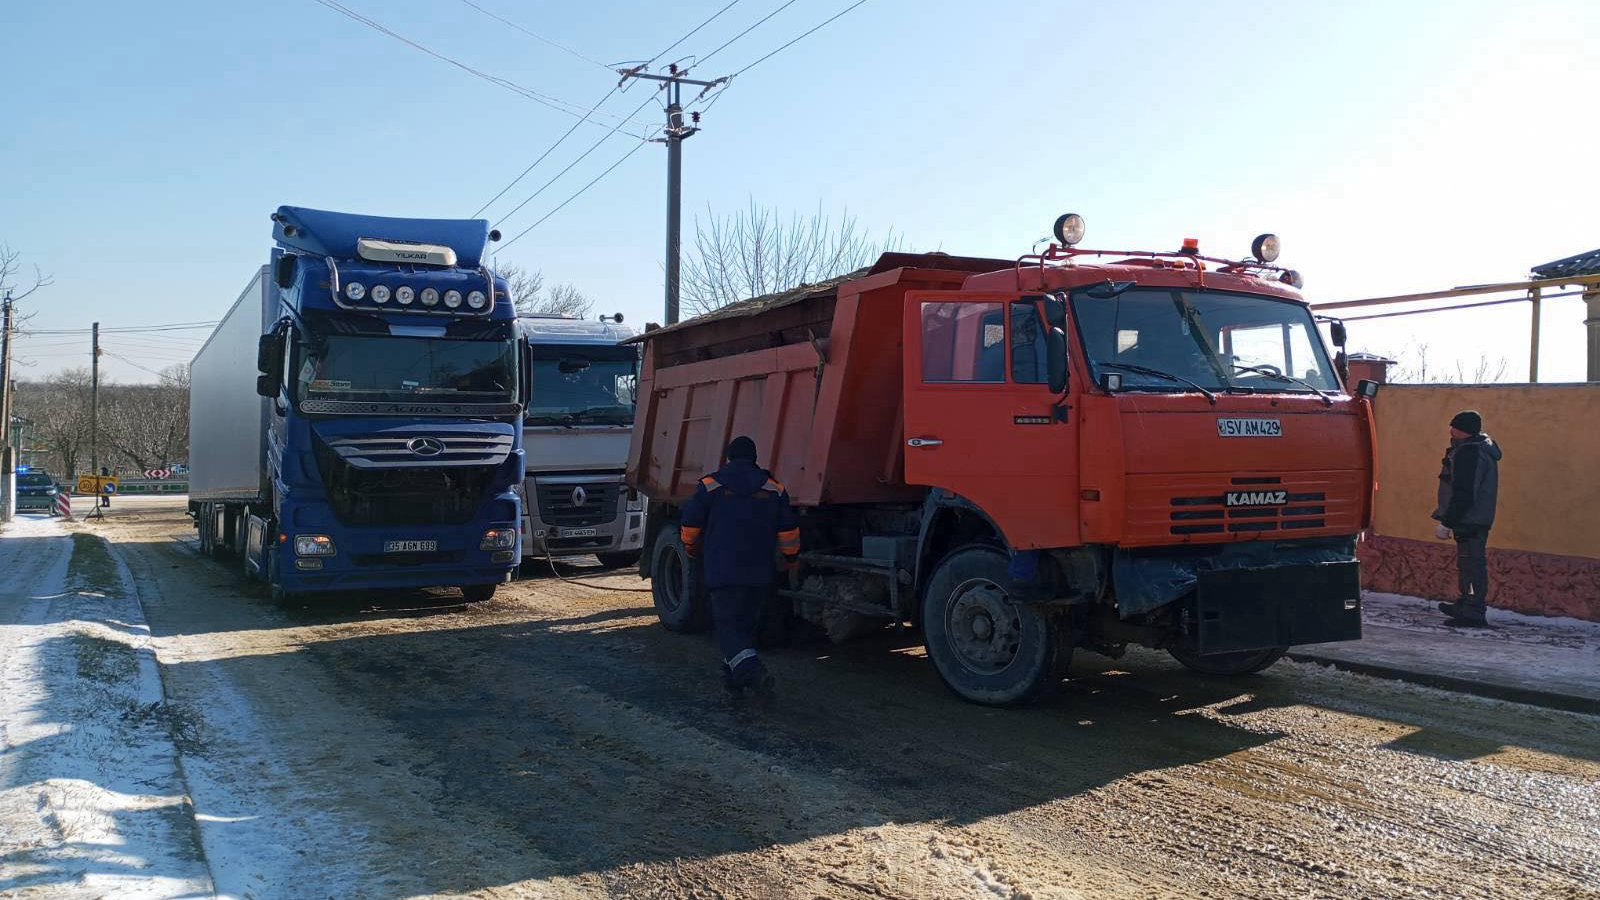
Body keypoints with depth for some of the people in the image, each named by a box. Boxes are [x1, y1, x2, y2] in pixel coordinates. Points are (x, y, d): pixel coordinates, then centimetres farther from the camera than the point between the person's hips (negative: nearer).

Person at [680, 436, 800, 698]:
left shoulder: (711, 485, 2)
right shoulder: (774, 488, 8)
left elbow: (690, 526, 6)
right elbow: (788, 531, 7)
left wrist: (693, 549, 27)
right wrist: (792, 558, 25)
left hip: (722, 571, -3)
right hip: (760, 573, 3)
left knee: (727, 626, -3)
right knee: (747, 624, 17)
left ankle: (751, 669, -25)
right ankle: (734, 676, 24)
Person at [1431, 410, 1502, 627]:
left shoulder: (1469, 453, -19)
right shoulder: (1483, 447, 15)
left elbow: (1463, 495, -23)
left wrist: (1446, 523, -20)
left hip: (1469, 520, -11)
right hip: (1477, 519, 11)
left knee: (1471, 563, -8)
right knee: (1468, 563, 19)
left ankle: (1473, 614, -6)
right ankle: (1465, 606, 31)